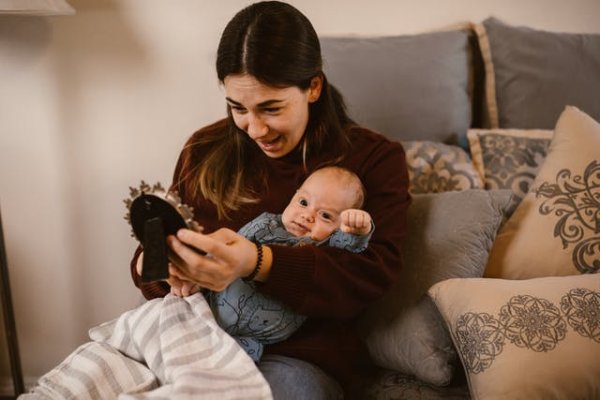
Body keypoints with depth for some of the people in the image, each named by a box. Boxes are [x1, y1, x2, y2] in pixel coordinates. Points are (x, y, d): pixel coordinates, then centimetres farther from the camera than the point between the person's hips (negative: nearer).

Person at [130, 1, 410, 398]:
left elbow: (374, 274, -12)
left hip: (302, 355, -1)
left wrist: (259, 264, -27)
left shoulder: (375, 158, 1)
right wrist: (170, 263, -15)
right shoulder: (205, 151, 9)